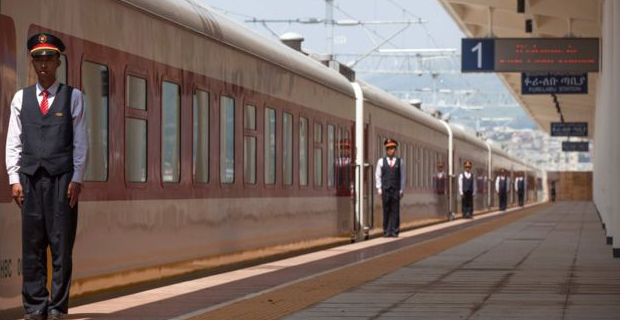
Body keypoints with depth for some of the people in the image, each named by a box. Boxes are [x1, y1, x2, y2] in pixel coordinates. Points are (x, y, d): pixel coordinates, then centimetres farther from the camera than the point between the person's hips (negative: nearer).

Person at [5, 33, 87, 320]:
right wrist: (14, 178, 2)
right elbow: (13, 142, 11)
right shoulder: (21, 98, 12)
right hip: (30, 178, 2)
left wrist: (77, 179, -4)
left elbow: (80, 142, 4)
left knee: (61, 245, -2)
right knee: (32, 245, 2)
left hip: (63, 178, -2)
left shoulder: (72, 97, 6)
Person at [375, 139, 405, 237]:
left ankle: (395, 231, 0)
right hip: (385, 189, 0)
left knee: (395, 211, -2)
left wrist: (401, 190, 3)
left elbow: (402, 176, 8)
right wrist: (379, 189, 1)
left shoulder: (400, 161, 9)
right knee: (386, 211, 0)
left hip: (396, 190, 0)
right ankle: (386, 231, 4)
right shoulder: (381, 161, 8)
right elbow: (378, 176, 8)